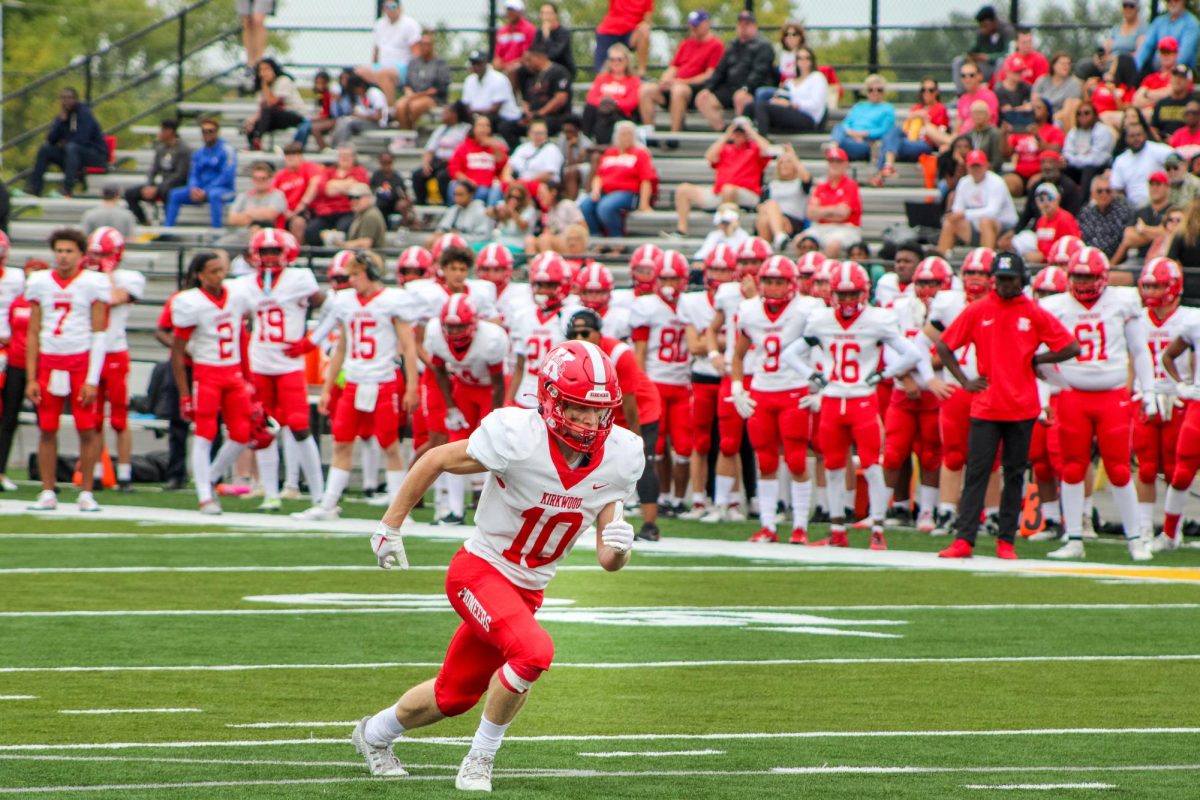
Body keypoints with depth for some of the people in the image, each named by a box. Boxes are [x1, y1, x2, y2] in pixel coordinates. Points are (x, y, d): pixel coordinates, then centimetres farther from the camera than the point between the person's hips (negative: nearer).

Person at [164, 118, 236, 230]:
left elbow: (227, 176, -14)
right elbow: (193, 175, 14)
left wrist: (206, 192, -18)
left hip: (223, 189, -6)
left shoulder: (226, 150, -6)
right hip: (201, 191, 6)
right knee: (175, 194, -9)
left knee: (213, 194, -40)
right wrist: (193, 189, -10)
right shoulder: (198, 153, 15)